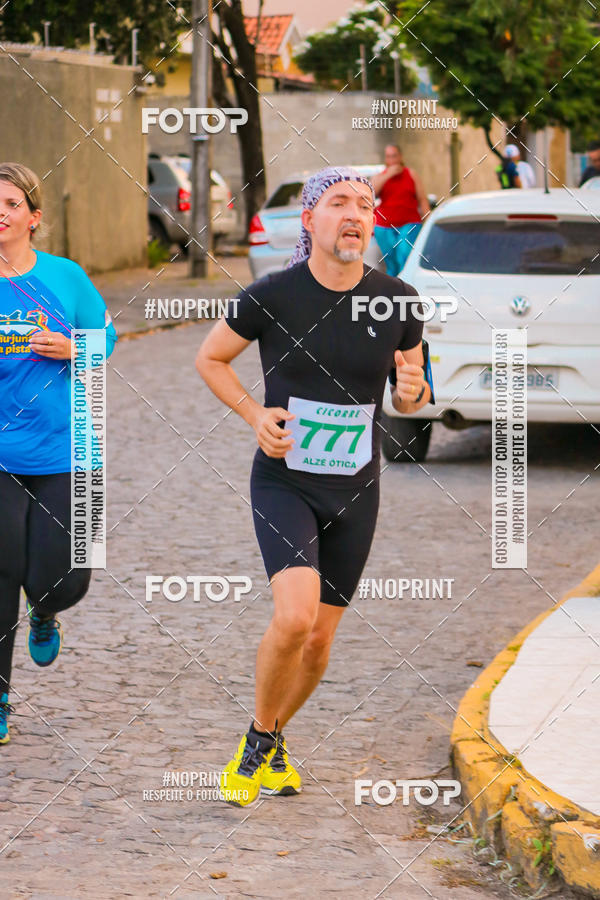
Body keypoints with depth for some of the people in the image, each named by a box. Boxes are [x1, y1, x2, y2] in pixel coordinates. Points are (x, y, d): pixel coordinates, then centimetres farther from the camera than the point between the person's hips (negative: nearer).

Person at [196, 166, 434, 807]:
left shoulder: (397, 301, -3)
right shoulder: (271, 296, -11)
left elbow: (409, 401, 10)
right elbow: (209, 358, 5)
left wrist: (413, 390, -14)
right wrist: (256, 415, -10)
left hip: (355, 491, 3)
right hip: (283, 484, -3)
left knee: (319, 640, 7)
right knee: (295, 616, -23)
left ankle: (273, 742, 34)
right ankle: (257, 741, 2)